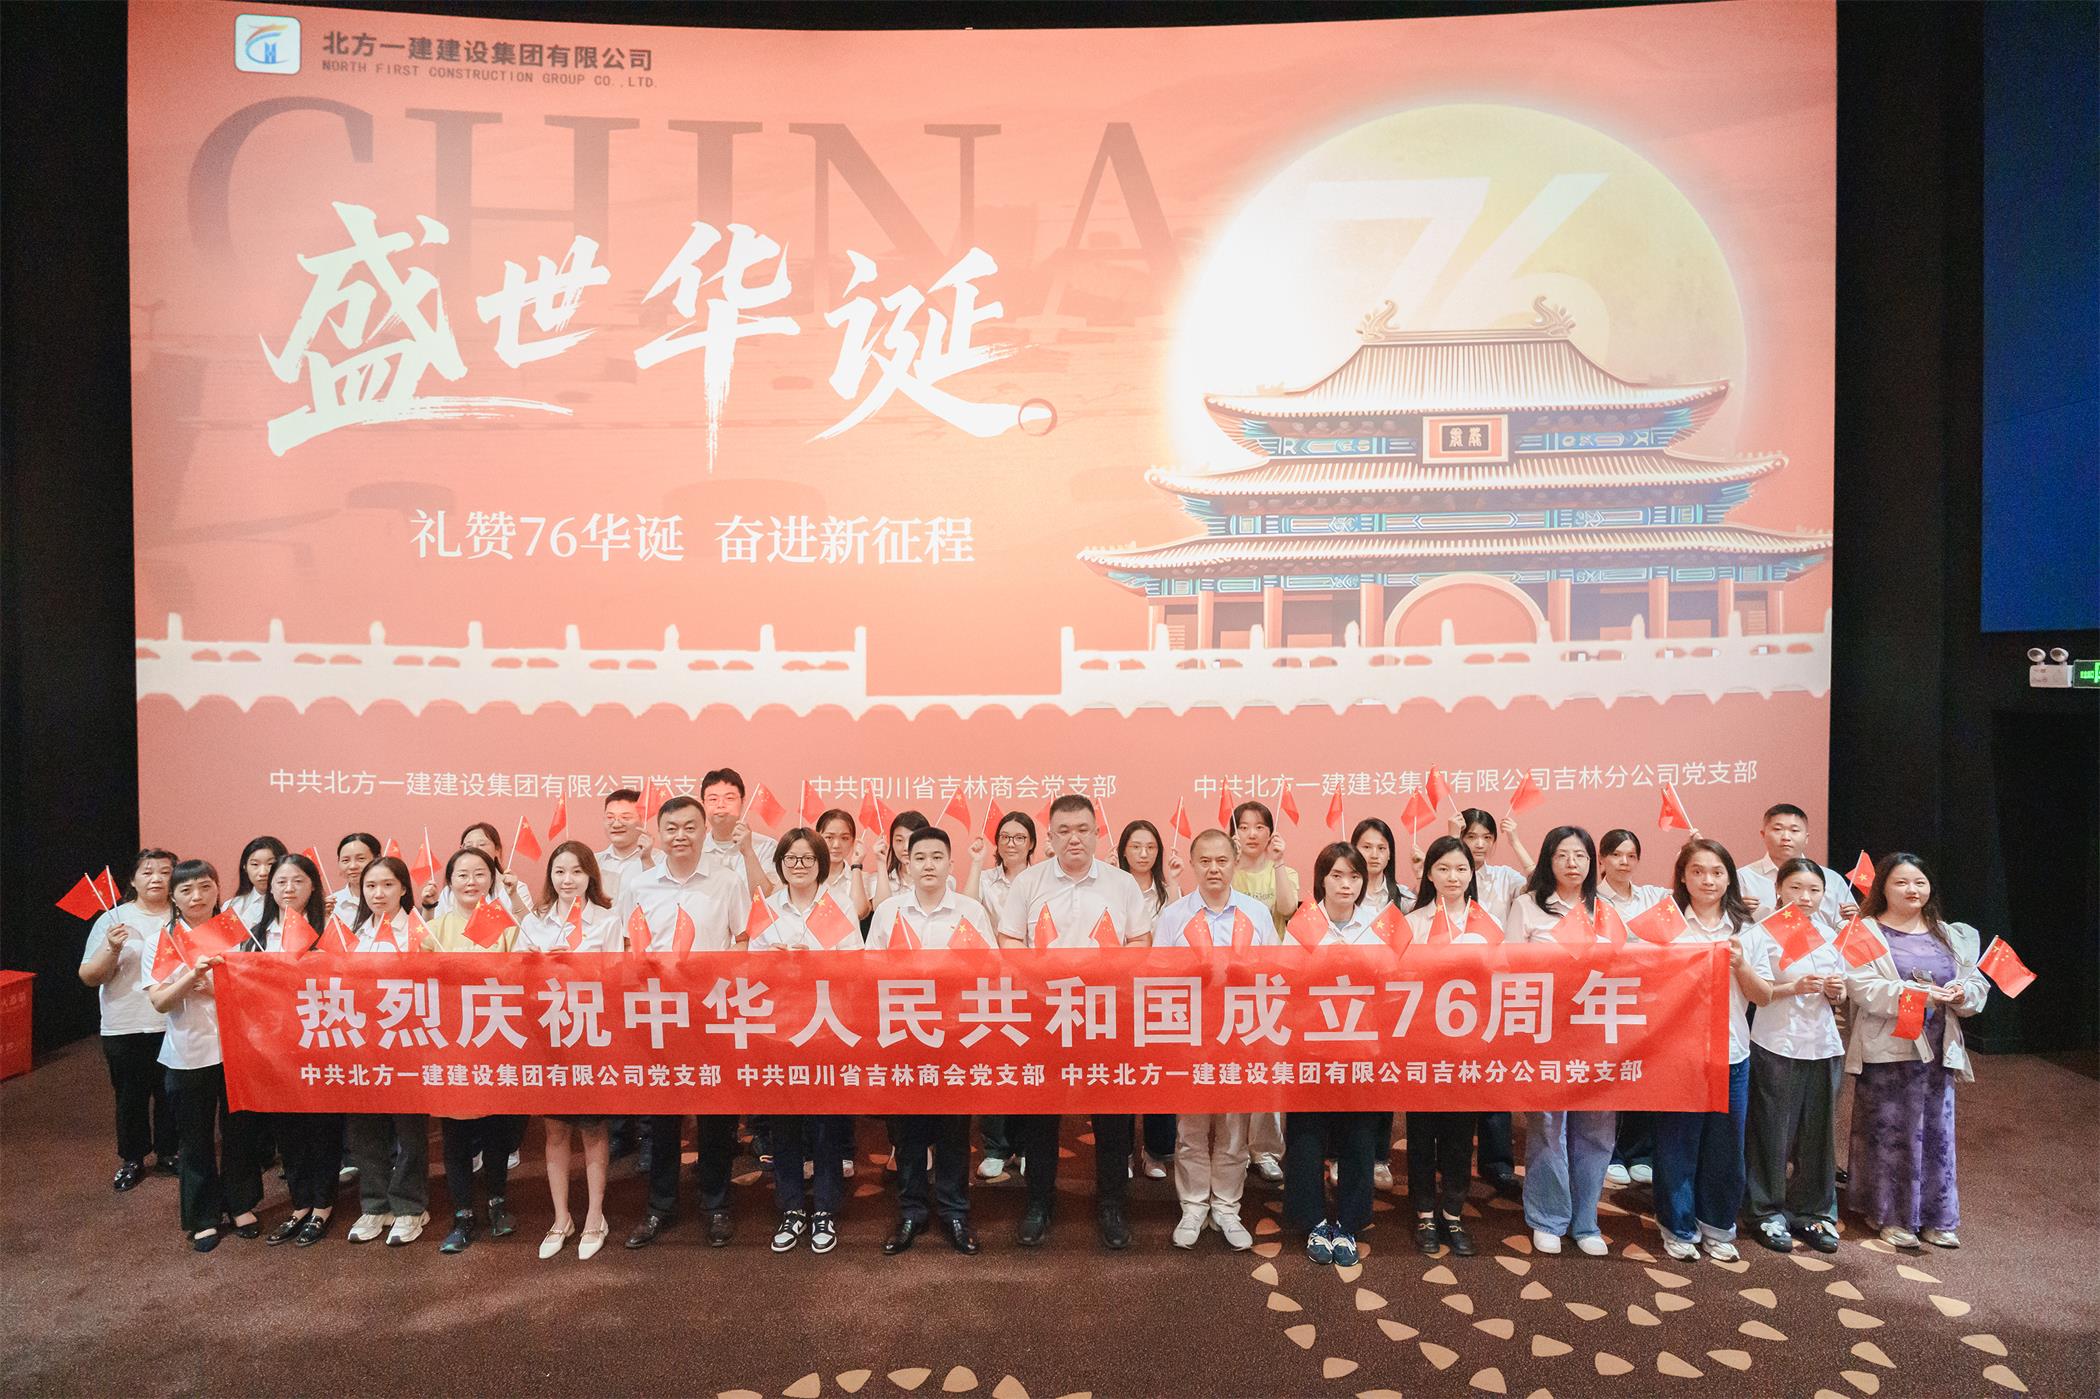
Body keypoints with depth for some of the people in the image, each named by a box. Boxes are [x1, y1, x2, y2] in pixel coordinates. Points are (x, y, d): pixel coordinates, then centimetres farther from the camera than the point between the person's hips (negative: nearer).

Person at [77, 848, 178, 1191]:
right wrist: (112, 949, -20)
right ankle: (132, 1159, 30)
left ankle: (168, 1152, 30)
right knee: (131, 1096, 11)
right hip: (126, 1029, 0)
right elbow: (89, 977, -4)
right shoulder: (113, 919, -1)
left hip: (176, 1026, 1)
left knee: (171, 1095, 11)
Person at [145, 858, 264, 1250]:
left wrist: (214, 989, -17)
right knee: (195, 1140, 8)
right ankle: (203, 1218, 22)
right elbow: (160, 1002, -11)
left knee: (240, 1131, 11)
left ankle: (241, 1205, 28)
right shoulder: (160, 940, -2)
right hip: (189, 1055, -1)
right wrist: (193, 975, -27)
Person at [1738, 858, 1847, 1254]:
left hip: (1823, 1047, 5)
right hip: (1776, 1047, -4)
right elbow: (1757, 994, -10)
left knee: (1818, 1132, 9)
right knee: (1772, 1132, 1)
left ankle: (1814, 1212, 23)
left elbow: (1840, 998, 16)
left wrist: (1836, 992, -6)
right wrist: (1795, 987, -26)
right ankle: (1769, 1214, 12)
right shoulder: (1763, 935, -5)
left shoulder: (1830, 937, 11)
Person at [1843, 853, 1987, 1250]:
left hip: (1939, 1050, 5)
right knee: (1889, 1133, 2)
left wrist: (1962, 993, -11)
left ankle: (1935, 1217, 24)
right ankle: (1889, 1216, 15)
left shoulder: (1950, 936, 13)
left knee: (1936, 1133, 10)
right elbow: (1861, 987, -16)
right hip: (1886, 1051, -5)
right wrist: (1916, 994, -25)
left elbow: (1977, 984, 11)